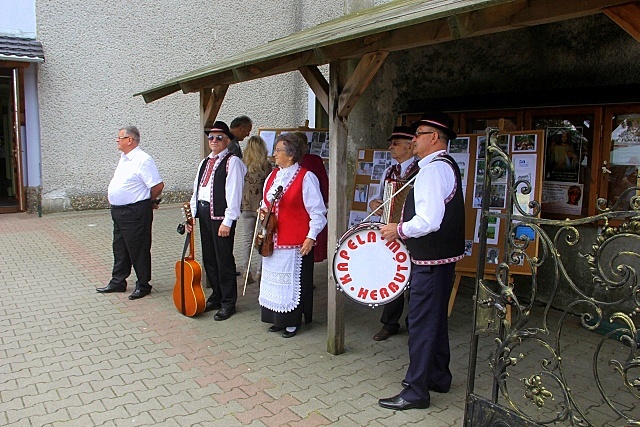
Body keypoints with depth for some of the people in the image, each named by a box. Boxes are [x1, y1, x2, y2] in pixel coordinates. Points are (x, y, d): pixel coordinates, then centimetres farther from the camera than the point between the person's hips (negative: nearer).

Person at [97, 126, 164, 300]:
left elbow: (158, 185, -22)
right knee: (120, 249, 19)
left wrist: (150, 201, -6)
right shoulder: (124, 159, 13)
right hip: (118, 211, 10)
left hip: (135, 212, -10)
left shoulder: (143, 160, -17)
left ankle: (143, 286, 15)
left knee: (138, 250, 2)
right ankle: (118, 282, 33)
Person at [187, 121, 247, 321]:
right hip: (204, 212, 8)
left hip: (221, 215, -8)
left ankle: (228, 303, 12)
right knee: (209, 258, 15)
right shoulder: (205, 162, 18)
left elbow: (234, 193, -14)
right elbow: (196, 190, 19)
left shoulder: (232, 162, -7)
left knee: (224, 259, -1)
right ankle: (216, 297, 30)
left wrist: (227, 221, -19)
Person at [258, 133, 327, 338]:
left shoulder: (306, 178, -11)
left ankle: (293, 322, 18)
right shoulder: (273, 175, 12)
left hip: (296, 243, -7)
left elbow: (317, 211, -11)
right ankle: (279, 319, 28)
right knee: (274, 279, 14)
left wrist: (311, 237, -16)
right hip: (273, 241, 7)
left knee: (293, 281, 3)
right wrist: (263, 210, 2)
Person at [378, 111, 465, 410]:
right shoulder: (445, 165, 15)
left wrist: (399, 229, -14)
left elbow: (429, 221, -29)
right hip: (442, 255, 11)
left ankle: (415, 391, 9)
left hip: (430, 259, -11)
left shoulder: (434, 169, -19)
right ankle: (439, 377, 36)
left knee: (421, 323, -2)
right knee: (436, 319, 20)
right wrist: (404, 228, 14)